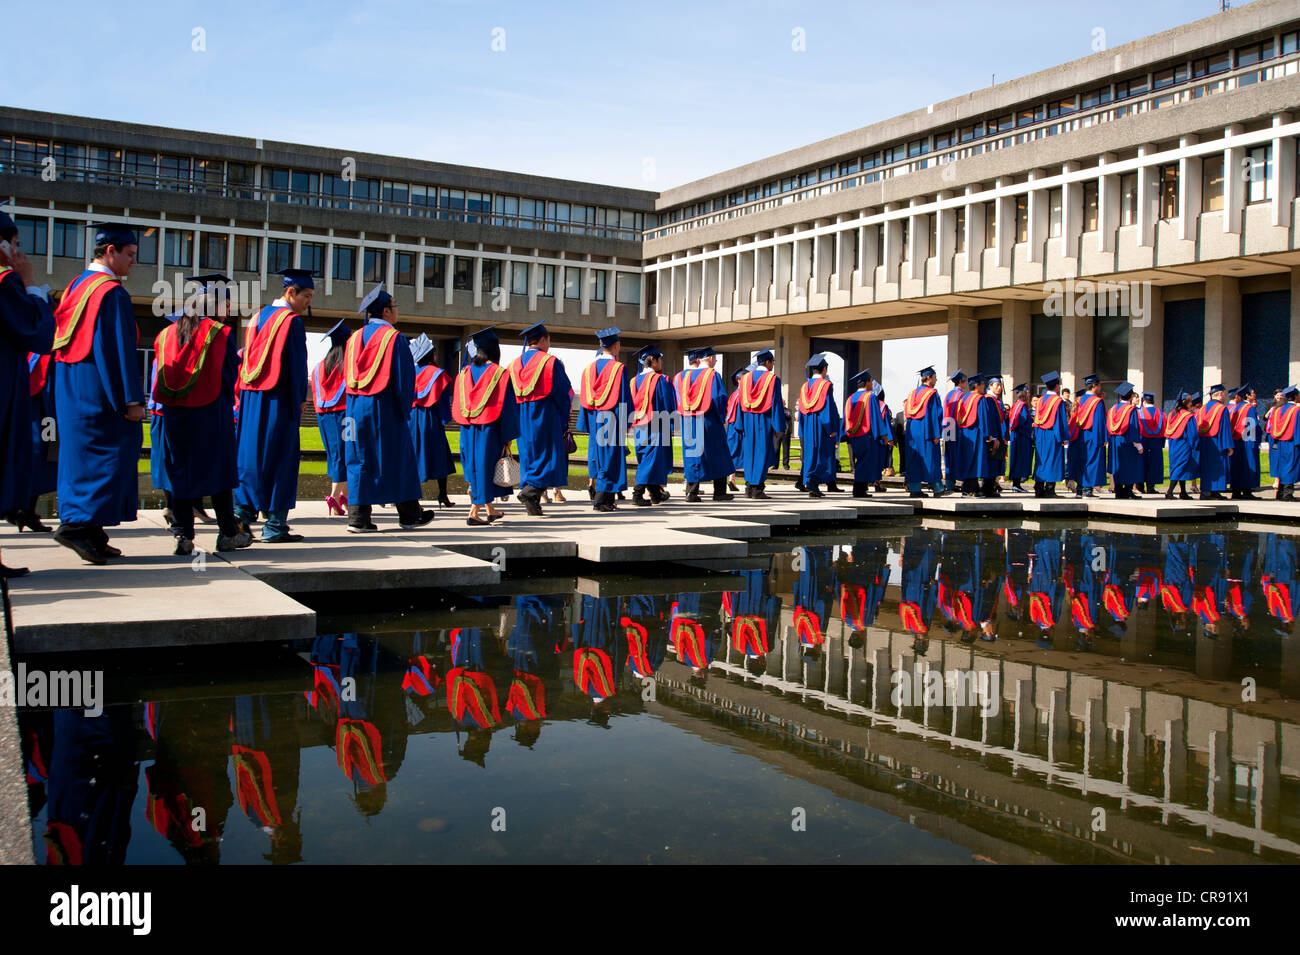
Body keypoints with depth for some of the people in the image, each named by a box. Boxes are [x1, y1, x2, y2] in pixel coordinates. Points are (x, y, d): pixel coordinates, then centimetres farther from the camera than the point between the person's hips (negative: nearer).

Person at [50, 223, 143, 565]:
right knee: (111, 455, -4)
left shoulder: (75, 287, 15)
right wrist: (131, 399, -17)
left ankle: (90, 536, 14)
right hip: (99, 392, -9)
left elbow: (62, 341, 18)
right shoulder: (111, 292, -13)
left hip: (70, 390, 9)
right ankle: (78, 524, -12)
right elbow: (118, 348, -18)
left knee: (81, 456, 11)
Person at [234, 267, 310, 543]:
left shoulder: (258, 317, 14)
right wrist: (299, 400, -4)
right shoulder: (292, 321, -10)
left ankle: (242, 514, 9)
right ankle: (275, 525, 0)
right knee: (279, 458, -2)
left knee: (250, 456, 11)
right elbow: (297, 365, -11)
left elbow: (247, 357, 15)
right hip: (278, 400, -7)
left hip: (251, 398, 7)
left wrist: (245, 397, 15)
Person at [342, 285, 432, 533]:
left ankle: (358, 517, 0)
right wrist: (405, 408, -4)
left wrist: (356, 407, 16)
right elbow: (403, 376, -11)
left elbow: (347, 375, 12)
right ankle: (409, 514, 12)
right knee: (398, 458, 5)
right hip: (385, 409, -5)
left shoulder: (355, 338, 10)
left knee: (360, 459, 6)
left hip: (356, 408, 5)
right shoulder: (393, 337, -8)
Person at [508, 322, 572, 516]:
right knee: (546, 455, -1)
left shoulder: (514, 365, 9)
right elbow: (565, 392, -7)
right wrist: (564, 419, 3)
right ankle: (530, 491, -20)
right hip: (545, 418, -6)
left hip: (521, 419, 6)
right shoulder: (550, 362, -7)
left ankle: (532, 503, 10)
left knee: (528, 455, 11)